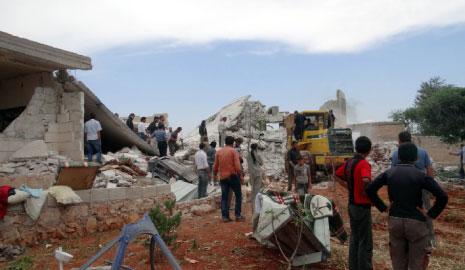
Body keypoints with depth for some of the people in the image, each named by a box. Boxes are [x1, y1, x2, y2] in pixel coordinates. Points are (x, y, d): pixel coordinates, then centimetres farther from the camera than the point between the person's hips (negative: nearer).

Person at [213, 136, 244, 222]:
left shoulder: (218, 152, 8)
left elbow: (215, 166, 10)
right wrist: (240, 176, -4)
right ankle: (238, 215, 7)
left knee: (224, 197, 8)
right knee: (238, 195, 8)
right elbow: (237, 166, -13)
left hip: (223, 178, 4)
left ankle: (225, 217, 5)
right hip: (233, 176, -4)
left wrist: (215, 175, 27)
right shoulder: (233, 151, -5)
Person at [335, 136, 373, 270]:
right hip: (362, 207, -8)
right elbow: (366, 181, -38)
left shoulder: (349, 162, 4)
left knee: (354, 239, 18)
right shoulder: (364, 164, -19)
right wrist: (366, 193, -19)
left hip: (352, 205, 8)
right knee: (365, 243, 3)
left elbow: (337, 176, 17)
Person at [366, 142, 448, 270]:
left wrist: (383, 207, 4)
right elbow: (442, 196, -18)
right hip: (416, 222, -3)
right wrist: (431, 214, -6)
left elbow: (370, 189, -1)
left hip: (394, 221, 3)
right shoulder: (421, 175, -10)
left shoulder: (389, 173, -1)